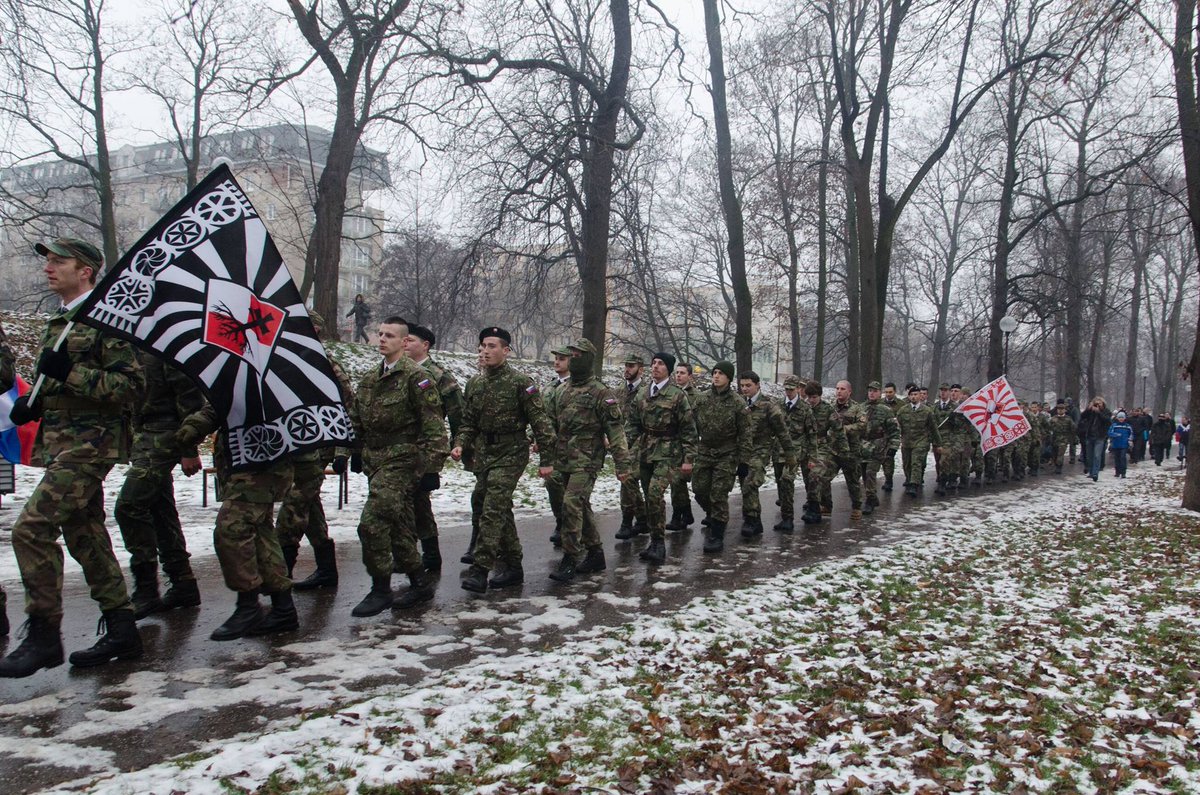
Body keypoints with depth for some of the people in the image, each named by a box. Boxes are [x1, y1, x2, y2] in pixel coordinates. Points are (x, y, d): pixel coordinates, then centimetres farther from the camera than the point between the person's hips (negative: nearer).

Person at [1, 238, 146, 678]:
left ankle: (43, 635, -3)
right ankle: (121, 630, 18)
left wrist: (71, 373, -23)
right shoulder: (58, 324, 18)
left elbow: (132, 385, -18)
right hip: (61, 444, 10)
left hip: (88, 444, -10)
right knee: (85, 536, 11)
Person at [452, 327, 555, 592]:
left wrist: (546, 460, -11)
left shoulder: (520, 383, -9)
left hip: (510, 453, -7)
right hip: (483, 453, 7)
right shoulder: (474, 383, 9)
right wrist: (460, 444, -5)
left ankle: (480, 569, -12)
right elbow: (469, 421, 14)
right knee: (502, 511, 13)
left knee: (492, 511, -15)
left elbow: (540, 423, -9)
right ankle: (512, 567, 23)